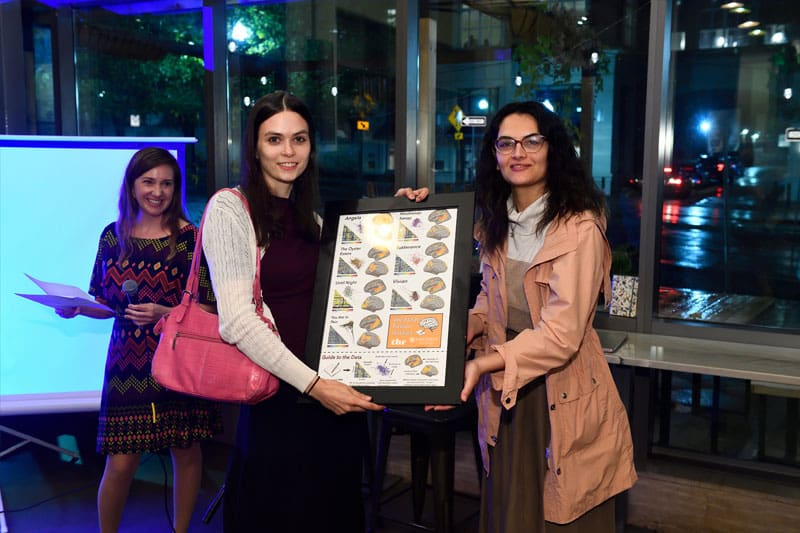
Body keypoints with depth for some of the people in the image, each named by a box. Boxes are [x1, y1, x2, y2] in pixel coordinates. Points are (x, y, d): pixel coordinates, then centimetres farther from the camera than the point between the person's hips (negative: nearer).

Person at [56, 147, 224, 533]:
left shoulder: (190, 238, -6)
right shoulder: (113, 236, 5)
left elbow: (209, 309, -6)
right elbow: (106, 304, 13)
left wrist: (163, 313, -20)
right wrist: (77, 308, -6)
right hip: (128, 363, 2)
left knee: (185, 452, 10)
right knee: (121, 463, 0)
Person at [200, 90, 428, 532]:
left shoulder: (310, 215, 13)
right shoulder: (230, 207, -7)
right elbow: (236, 320, -16)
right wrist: (313, 384, -20)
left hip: (336, 397, 6)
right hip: (279, 399, -6)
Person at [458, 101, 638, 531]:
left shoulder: (579, 228, -21)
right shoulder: (495, 224, 4)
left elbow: (561, 335, -25)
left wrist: (482, 365, -28)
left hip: (561, 396, -6)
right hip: (504, 391, 6)